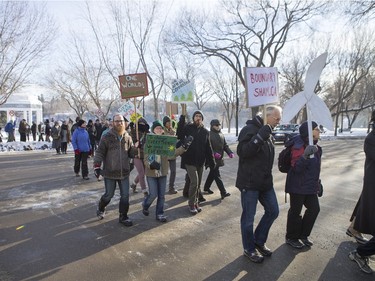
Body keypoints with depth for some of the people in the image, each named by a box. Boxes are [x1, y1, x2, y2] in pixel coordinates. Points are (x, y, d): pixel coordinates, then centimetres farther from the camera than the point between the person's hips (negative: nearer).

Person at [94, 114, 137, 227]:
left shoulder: (127, 138, 4)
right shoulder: (107, 137, -6)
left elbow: (131, 153, 8)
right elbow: (100, 152, -6)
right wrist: (97, 166, -15)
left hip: (124, 172, 3)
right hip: (110, 172, -3)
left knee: (125, 196, 6)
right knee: (109, 195, 11)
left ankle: (123, 216, 23)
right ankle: (101, 208, 41)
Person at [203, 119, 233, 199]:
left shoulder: (221, 134, 14)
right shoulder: (209, 134, -11)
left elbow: (225, 145, 14)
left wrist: (230, 152, -2)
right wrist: (214, 153, -30)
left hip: (219, 159, 8)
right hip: (212, 159, -8)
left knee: (212, 174, 19)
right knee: (217, 175, -7)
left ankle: (206, 188, 36)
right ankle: (223, 192, -7)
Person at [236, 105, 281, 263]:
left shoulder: (266, 132, 14)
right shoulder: (250, 129, -15)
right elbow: (242, 151, -28)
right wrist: (261, 135, -32)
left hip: (265, 182, 9)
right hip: (249, 182, -9)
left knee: (273, 211, 15)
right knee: (248, 218, 3)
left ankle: (259, 241, 33)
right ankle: (249, 249, 23)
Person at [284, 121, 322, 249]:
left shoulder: (315, 146, 8)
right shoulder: (299, 146, -19)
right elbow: (296, 168, -25)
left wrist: (317, 183, 23)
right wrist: (305, 156, -40)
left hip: (310, 186, 9)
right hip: (298, 186, -9)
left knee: (314, 209, 13)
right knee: (295, 211, 3)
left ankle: (303, 235, 32)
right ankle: (291, 238, 23)